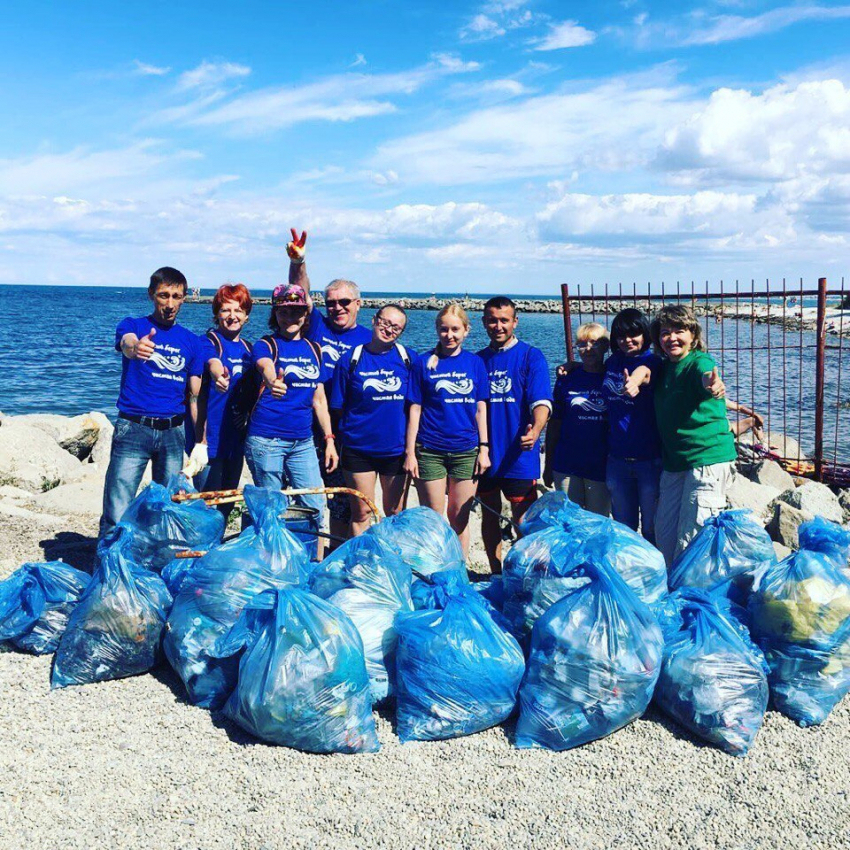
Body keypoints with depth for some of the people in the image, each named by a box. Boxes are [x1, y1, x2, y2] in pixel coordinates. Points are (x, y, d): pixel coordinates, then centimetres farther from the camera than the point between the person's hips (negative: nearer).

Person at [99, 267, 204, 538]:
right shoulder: (132, 326, 4)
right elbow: (126, 344, -21)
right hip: (134, 428, -3)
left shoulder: (191, 341, 11)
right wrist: (135, 347, -46)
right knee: (116, 515, -8)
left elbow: (196, 395, 11)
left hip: (173, 432, 3)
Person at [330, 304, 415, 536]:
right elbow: (338, 408, 3)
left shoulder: (408, 359, 2)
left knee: (395, 513, 12)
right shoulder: (350, 360, -1)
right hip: (358, 447, -1)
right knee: (361, 512, 7)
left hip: (397, 448, 1)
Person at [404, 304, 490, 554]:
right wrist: (410, 452, -3)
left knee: (460, 518, 8)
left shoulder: (475, 362, 7)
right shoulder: (424, 363, 2)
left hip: (467, 451, 2)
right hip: (430, 451, -1)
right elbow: (414, 410, 1)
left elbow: (481, 408, 8)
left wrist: (484, 448, 2)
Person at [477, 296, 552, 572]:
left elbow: (541, 401, -13)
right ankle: (496, 575, 25)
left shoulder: (531, 356, -1)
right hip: (484, 454, 4)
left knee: (522, 520, 0)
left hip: (519, 455, -4)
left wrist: (535, 430, -32)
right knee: (490, 516, 12)